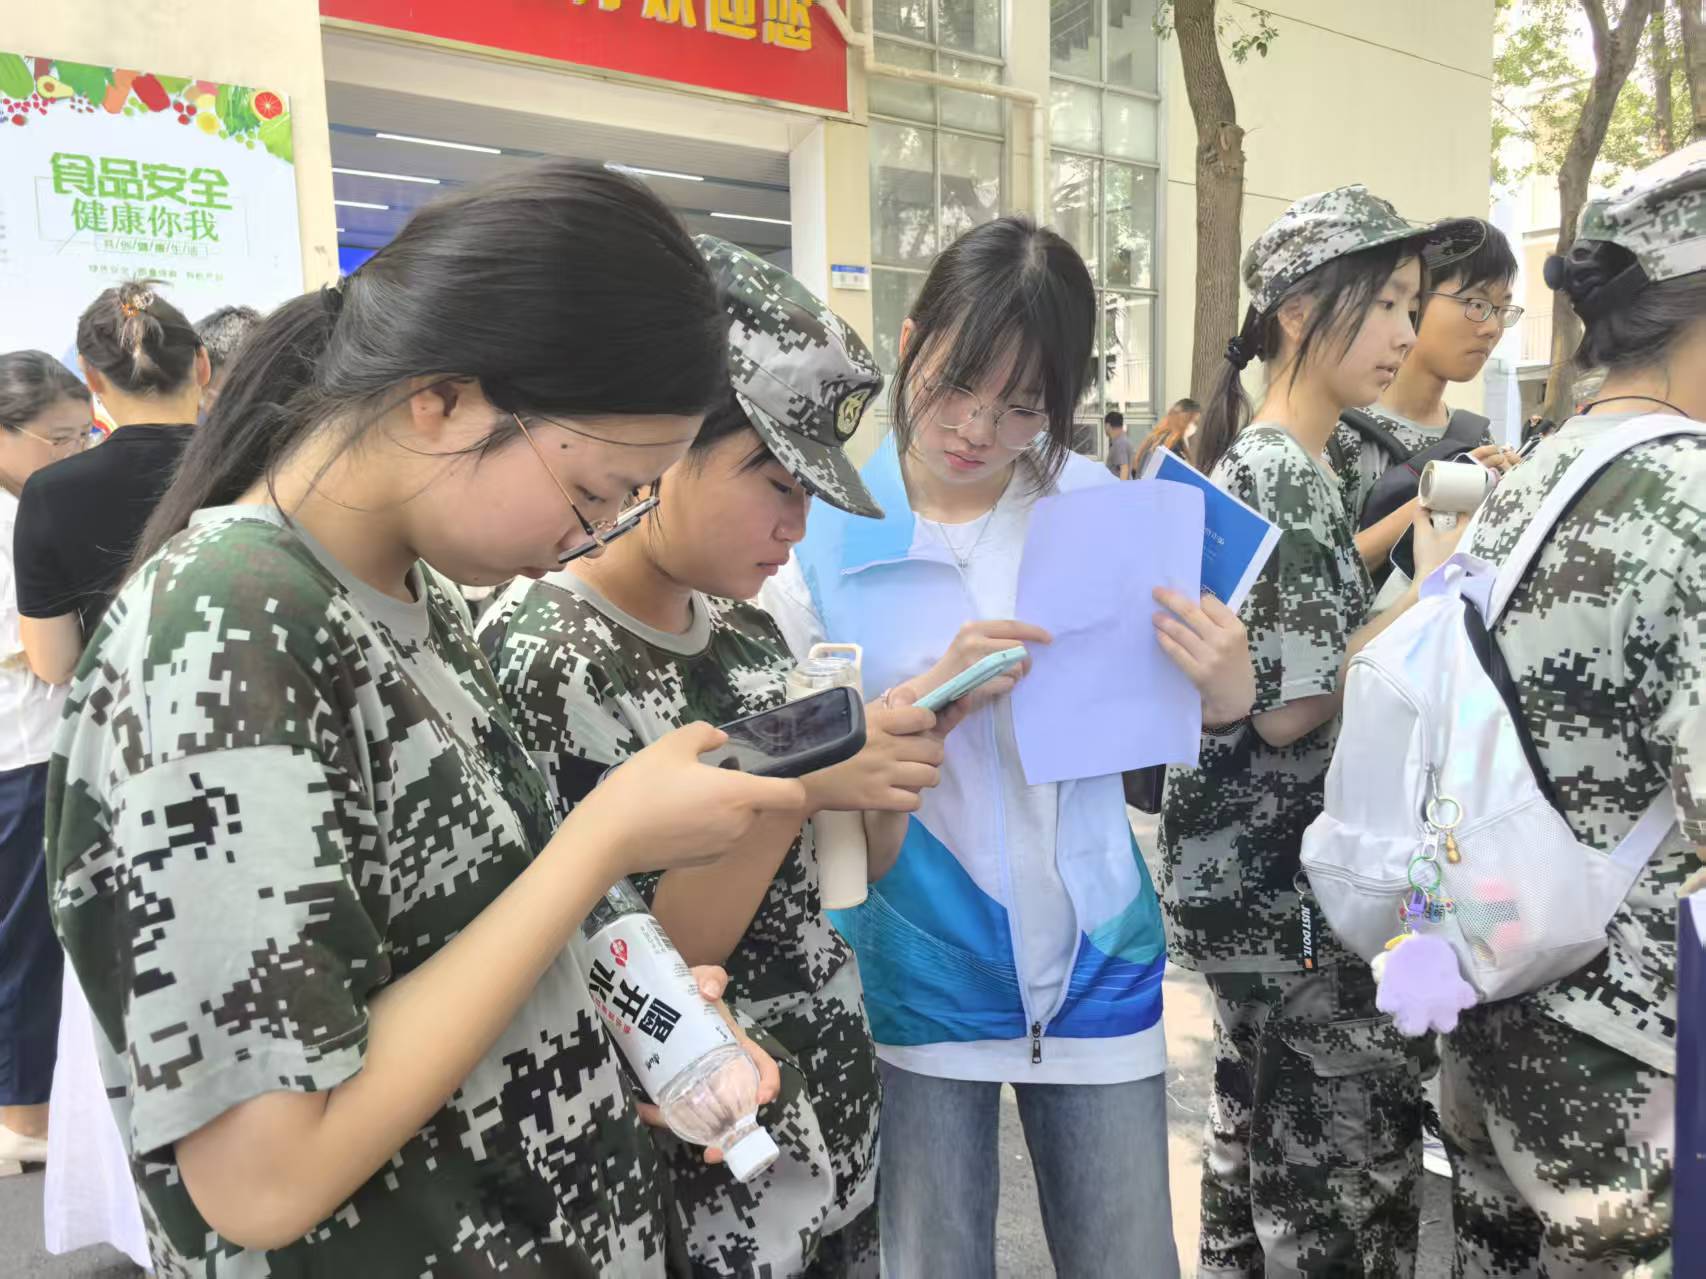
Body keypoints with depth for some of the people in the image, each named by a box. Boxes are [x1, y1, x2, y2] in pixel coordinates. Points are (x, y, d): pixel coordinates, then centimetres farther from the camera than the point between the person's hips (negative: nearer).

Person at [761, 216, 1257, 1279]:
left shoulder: (1098, 503, -3)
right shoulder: (821, 528, -9)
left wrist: (1226, 695, -19)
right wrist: (931, 694, -26)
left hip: (1095, 953, 2)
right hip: (917, 963, -1)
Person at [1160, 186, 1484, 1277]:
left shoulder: (1274, 463, 11)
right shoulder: (1283, 475, -20)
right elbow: (1289, 704, -23)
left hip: (1259, 868, 10)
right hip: (1291, 882, -10)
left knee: (1262, 1127, 23)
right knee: (1343, 1169, 6)